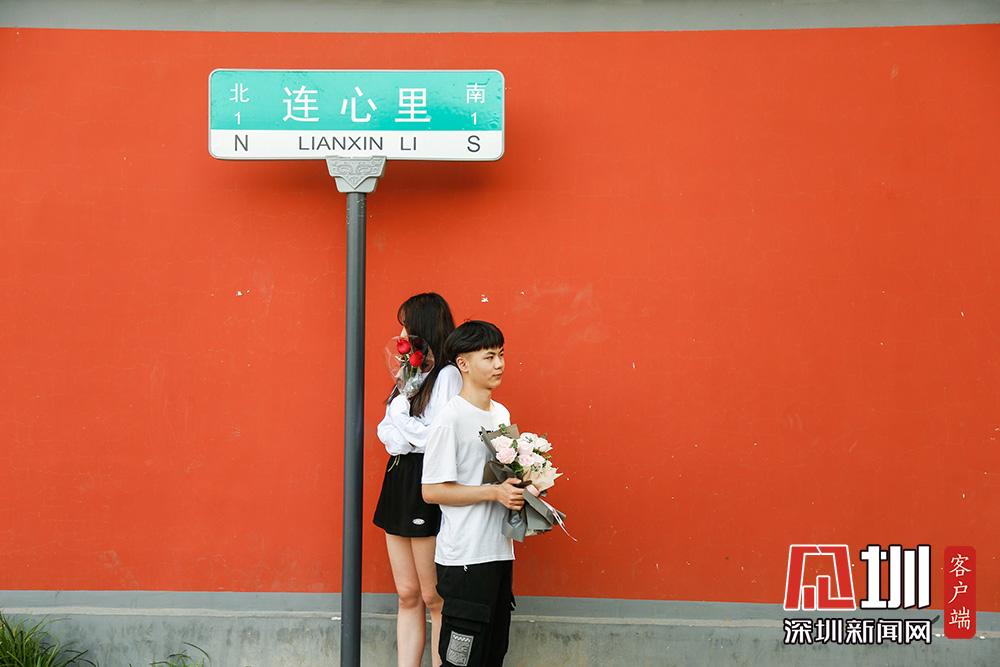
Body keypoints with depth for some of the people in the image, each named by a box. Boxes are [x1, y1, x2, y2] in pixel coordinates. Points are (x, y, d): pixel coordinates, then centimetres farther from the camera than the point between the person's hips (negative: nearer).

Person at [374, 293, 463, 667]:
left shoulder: (447, 375, -11)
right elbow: (387, 431, 12)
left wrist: (398, 417, -6)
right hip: (399, 481, 9)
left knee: (433, 598, -1)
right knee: (408, 595, 10)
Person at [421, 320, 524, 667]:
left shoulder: (501, 414, 10)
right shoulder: (451, 419, -14)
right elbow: (432, 491, -16)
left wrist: (519, 489, 1)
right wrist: (493, 492, -19)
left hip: (499, 551, 8)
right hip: (464, 557, -8)